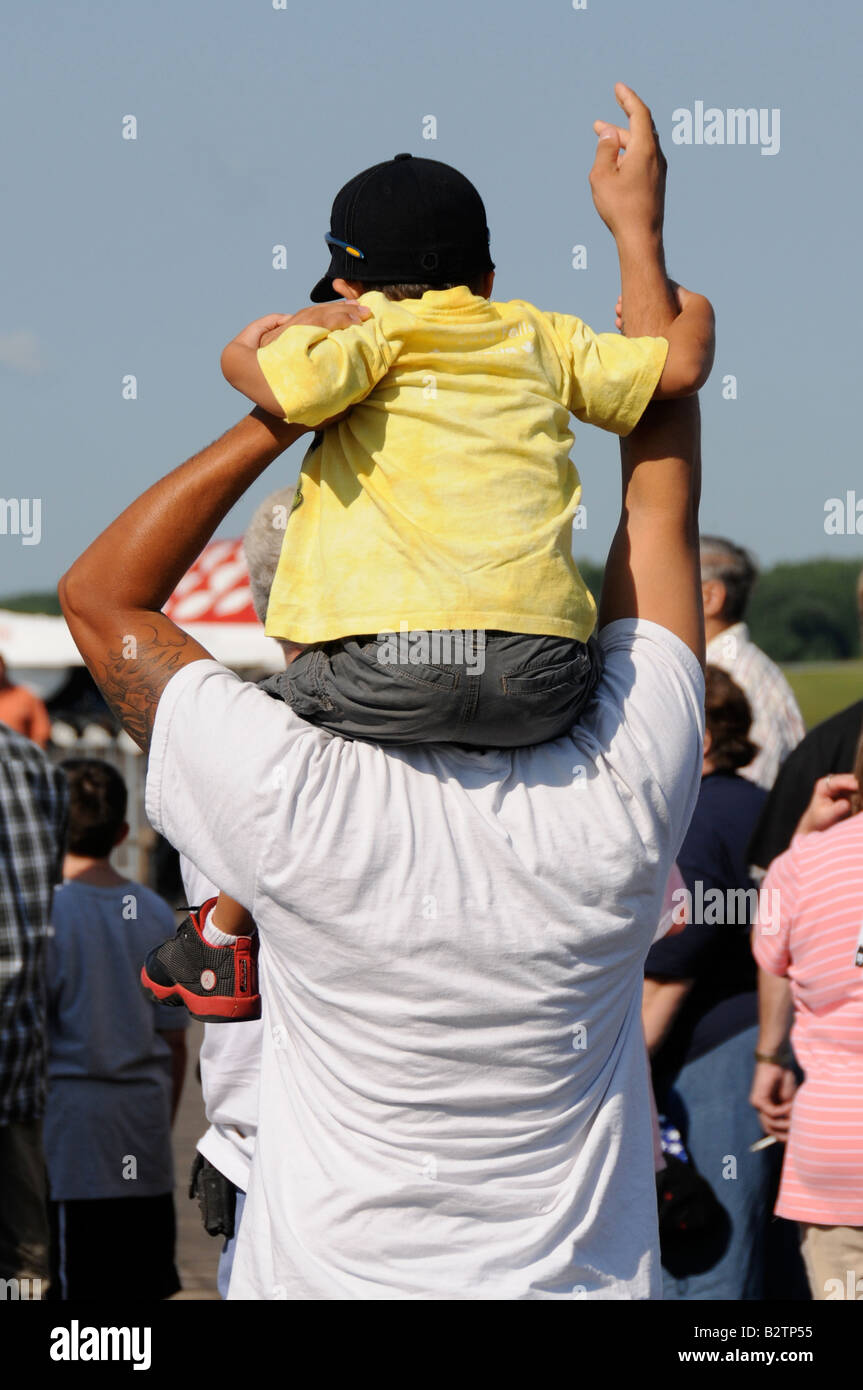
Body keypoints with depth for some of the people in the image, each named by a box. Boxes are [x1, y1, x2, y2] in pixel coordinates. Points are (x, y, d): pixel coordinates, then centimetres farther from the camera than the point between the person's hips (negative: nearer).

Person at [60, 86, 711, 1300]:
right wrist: (640, 232, 10)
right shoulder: (619, 807, -14)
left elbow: (101, 598, -3)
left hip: (334, 1275, -1)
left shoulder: (302, 813, -19)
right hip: (582, 1284, 1)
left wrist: (278, 416, -6)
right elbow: (665, 479, 0)